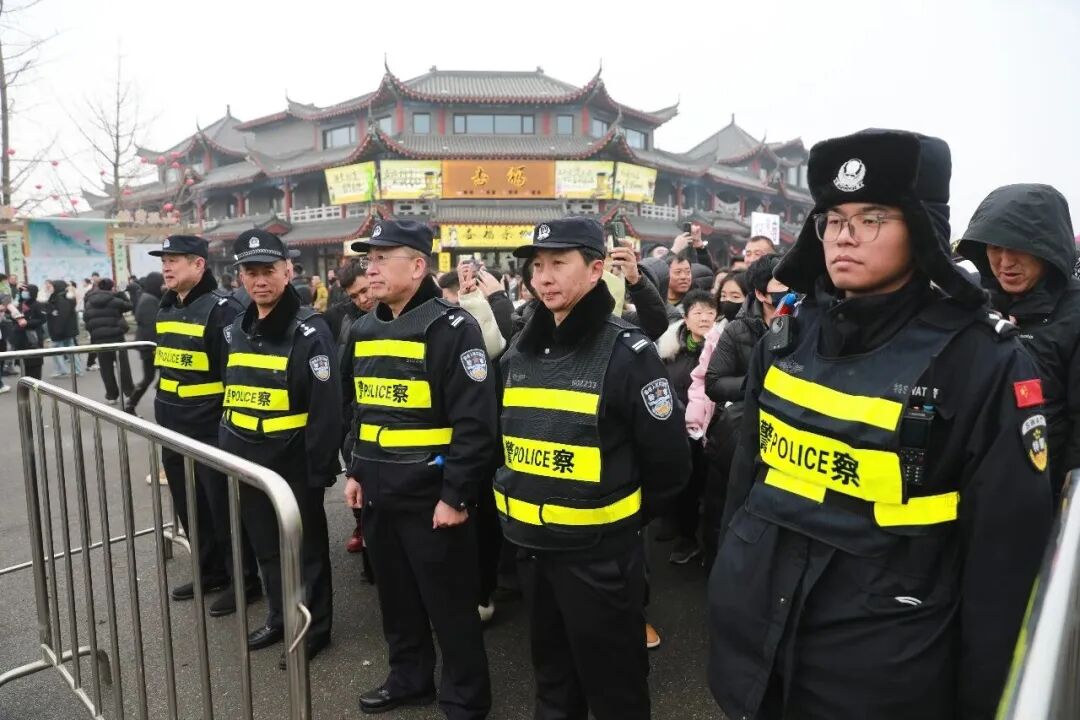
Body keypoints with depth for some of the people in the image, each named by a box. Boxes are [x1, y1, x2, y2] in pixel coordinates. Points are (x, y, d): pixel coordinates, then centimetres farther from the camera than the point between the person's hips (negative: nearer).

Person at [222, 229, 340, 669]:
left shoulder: (308, 330, -15)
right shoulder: (237, 329, 7)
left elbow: (326, 408, -18)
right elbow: (230, 395, 15)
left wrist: (320, 471, -18)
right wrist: (226, 451, 13)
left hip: (292, 463, -7)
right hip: (248, 461, 7)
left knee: (305, 549, 9)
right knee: (266, 546, 20)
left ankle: (313, 629, 26)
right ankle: (279, 619, 39)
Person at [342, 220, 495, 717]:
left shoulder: (451, 327, -15)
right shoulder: (364, 330, 9)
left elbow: (475, 422, -19)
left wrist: (456, 495, -19)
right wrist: (356, 470, 15)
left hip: (431, 496, -7)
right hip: (379, 493, 8)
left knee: (449, 604, 7)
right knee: (395, 595, 21)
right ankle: (409, 678, 42)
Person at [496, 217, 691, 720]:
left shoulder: (627, 353, -15)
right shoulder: (518, 353, 3)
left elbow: (668, 459, -11)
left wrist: (630, 517, -1)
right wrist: (511, 502, 13)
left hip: (600, 550, -5)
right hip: (531, 544, 6)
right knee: (551, 670, 25)